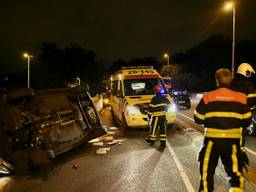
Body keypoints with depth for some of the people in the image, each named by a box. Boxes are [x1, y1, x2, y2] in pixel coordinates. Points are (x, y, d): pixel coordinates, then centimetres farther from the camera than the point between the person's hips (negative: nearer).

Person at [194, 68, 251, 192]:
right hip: (232, 140, 2)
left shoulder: (208, 97, -7)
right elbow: (247, 121, 4)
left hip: (212, 139, -1)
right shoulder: (241, 98, -1)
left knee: (207, 170, 13)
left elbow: (198, 119, 0)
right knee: (235, 171, 14)